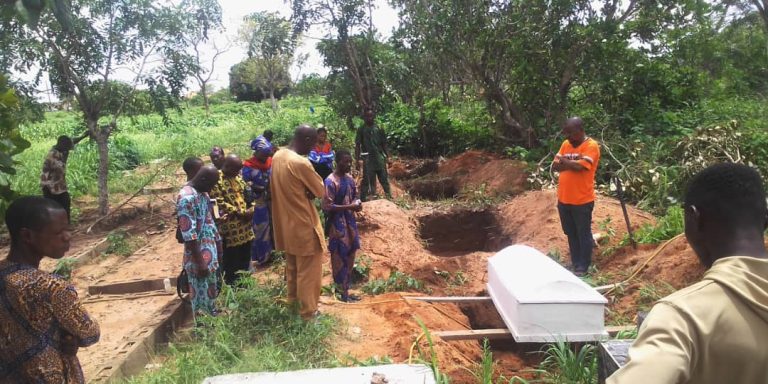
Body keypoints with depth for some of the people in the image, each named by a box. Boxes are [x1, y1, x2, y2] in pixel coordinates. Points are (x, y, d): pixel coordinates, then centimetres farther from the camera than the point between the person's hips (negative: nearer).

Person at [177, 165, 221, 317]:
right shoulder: (187, 198, -24)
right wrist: (199, 262, -23)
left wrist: (217, 244, 19)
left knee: (211, 293, 21)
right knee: (202, 298, 4)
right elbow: (189, 235, -25)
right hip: (198, 256, -9)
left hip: (210, 252, 9)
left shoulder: (202, 191, 6)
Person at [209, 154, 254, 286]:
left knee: (245, 258, 15)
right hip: (229, 228, -8)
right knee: (231, 262, 2)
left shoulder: (237, 177, 12)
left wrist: (251, 209, -3)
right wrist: (241, 213, -18)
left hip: (244, 226, 8)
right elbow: (220, 203, -18)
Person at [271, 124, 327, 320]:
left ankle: (293, 298, 42)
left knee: (292, 264, 25)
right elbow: (320, 191, -16)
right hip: (303, 224, -9)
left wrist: (302, 192, -2)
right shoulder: (301, 163, -26)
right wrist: (308, 192, 0)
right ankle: (308, 310, 17)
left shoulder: (278, 156, 1)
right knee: (308, 270, 6)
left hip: (285, 222, 9)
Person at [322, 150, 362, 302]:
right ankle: (343, 292, 11)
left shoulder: (350, 179, 7)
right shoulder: (330, 181, -17)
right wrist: (350, 207, -22)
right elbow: (327, 206, -20)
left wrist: (357, 203, -4)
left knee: (349, 256, 14)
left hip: (350, 221, 8)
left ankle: (346, 290, 26)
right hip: (337, 224, -8)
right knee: (340, 258, 1)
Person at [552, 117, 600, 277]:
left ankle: (583, 267, 21)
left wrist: (563, 161, -7)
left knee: (583, 235, 8)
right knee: (571, 234, 17)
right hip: (563, 199, 7)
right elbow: (555, 166, 3)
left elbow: (579, 166, -23)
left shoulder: (591, 146, -12)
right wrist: (571, 163, -13)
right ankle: (575, 263, 31)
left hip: (582, 200, -7)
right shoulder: (566, 144, 8)